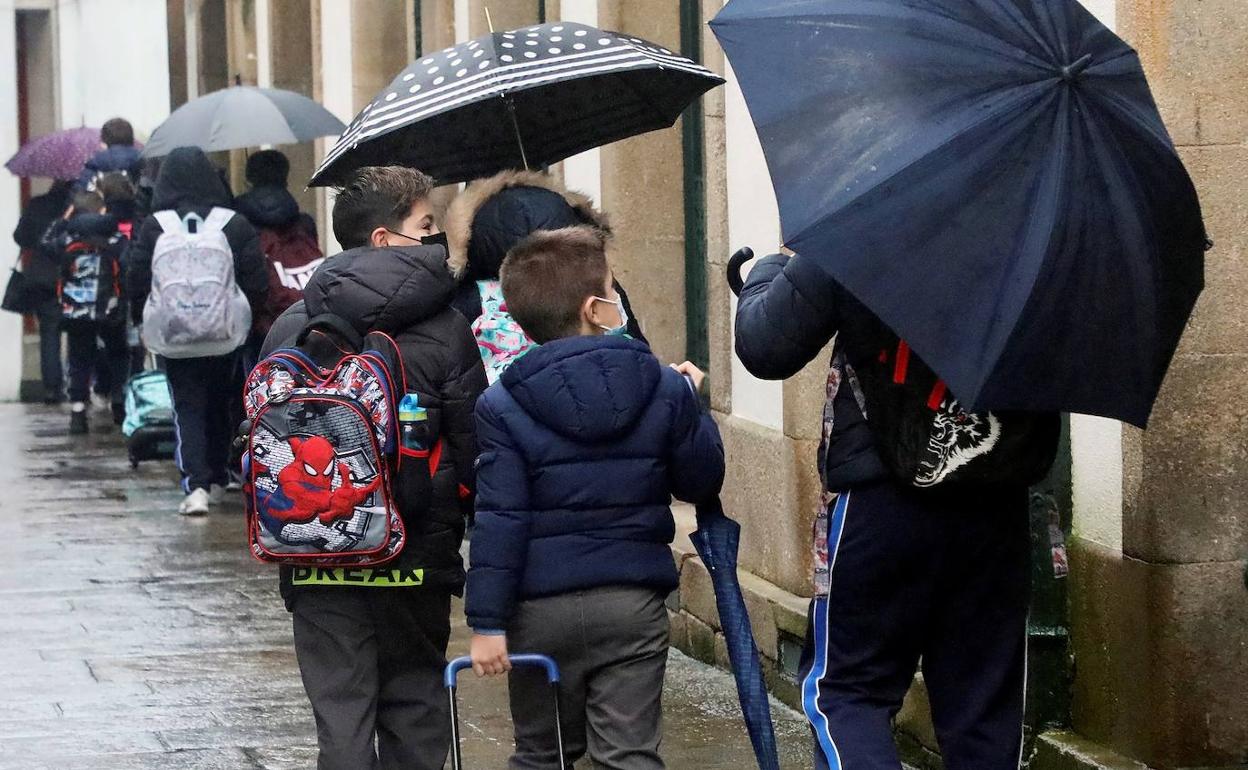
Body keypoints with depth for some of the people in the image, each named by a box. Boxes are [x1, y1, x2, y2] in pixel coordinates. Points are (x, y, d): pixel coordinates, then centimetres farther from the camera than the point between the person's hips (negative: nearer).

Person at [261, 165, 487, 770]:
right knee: (414, 708, 12)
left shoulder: (291, 328, 1)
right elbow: (473, 449, -4)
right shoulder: (445, 330, -6)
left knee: (340, 718, 3)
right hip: (416, 560, -1)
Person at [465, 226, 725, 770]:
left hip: (542, 608, 0)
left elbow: (499, 520, -11)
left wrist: (488, 622, -9)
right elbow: (702, 481, 9)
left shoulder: (501, 407, -7)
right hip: (633, 603, 0)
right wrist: (691, 405, 22)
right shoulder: (665, 390, -2)